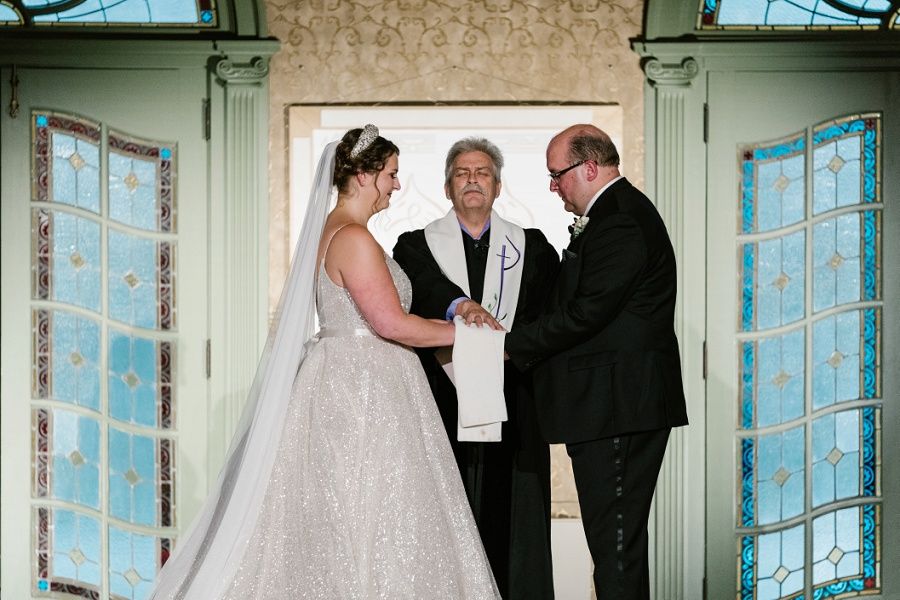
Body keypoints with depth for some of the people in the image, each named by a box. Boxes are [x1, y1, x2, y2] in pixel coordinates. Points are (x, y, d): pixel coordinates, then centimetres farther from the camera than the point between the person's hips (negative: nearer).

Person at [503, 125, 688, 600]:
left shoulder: (619, 221, -15)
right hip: (620, 405, 11)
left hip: (617, 406, -11)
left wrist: (511, 347, -12)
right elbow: (580, 302, 18)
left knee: (615, 540, -7)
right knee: (619, 538, 15)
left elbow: (585, 312, -20)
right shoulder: (619, 213, 19)